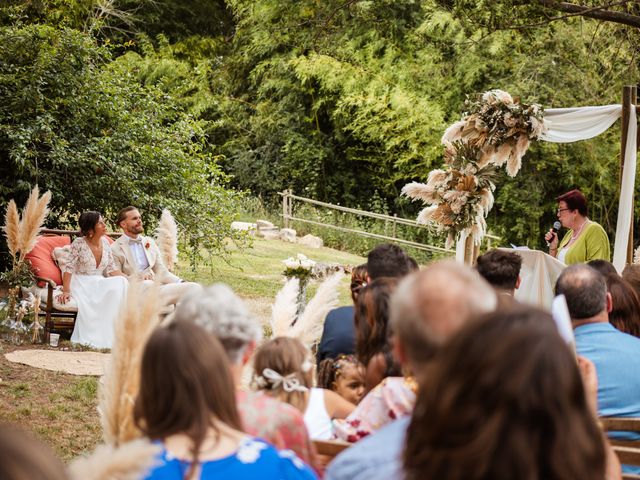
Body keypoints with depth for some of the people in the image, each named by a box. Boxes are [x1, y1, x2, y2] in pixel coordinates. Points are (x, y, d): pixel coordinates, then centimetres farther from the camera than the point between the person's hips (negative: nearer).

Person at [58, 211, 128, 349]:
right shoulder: (79, 243, -10)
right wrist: (66, 291, -26)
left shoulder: (104, 242, 6)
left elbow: (112, 269, 8)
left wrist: (126, 281, -8)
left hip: (99, 284, 5)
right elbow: (68, 268, -15)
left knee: (120, 284, -24)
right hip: (81, 285, -5)